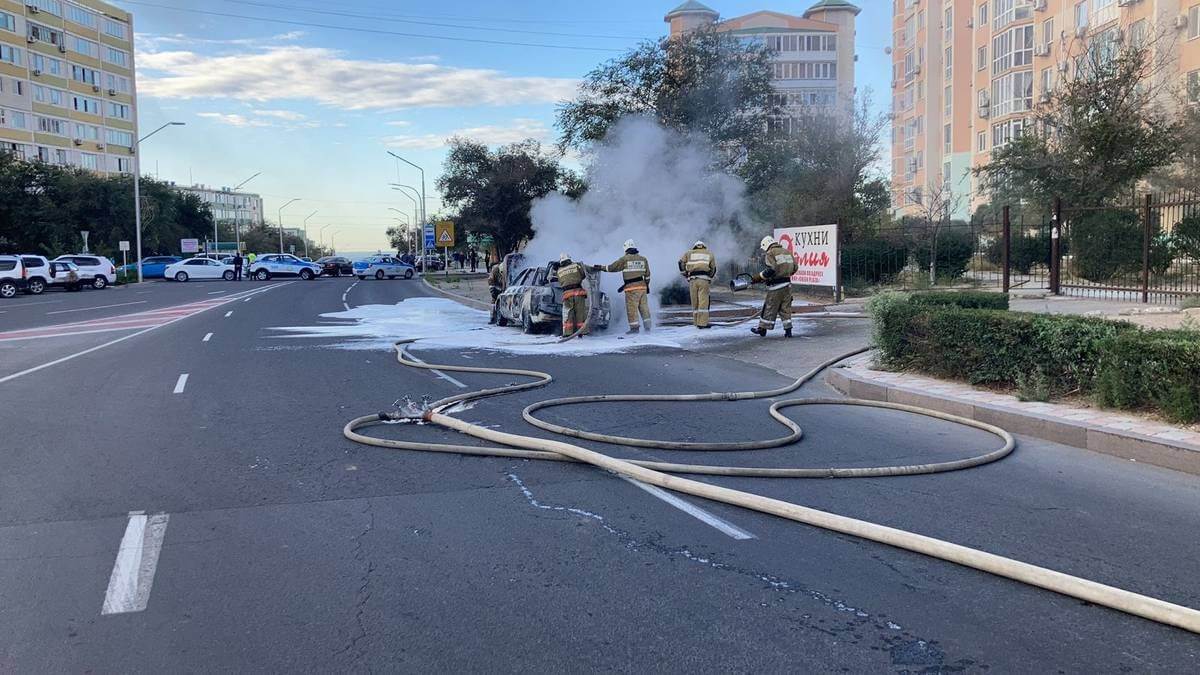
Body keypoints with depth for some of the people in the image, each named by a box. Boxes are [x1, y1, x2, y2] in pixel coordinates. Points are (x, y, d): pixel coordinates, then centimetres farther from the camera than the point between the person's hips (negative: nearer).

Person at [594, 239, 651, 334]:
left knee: (631, 308, -1)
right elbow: (647, 274, 15)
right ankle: (647, 326, 9)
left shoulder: (625, 259, -4)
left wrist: (601, 268, 12)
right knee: (644, 306, 8)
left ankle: (634, 327, -3)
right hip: (642, 286, 5)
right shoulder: (643, 259, 11)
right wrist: (647, 285, 25)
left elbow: (613, 267, 1)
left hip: (632, 287, -5)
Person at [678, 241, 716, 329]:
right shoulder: (709, 254, 18)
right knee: (703, 302, -4)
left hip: (692, 279, 2)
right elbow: (713, 268, 11)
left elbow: (681, 262, 5)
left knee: (695, 302, 10)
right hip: (704, 279, -2)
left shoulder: (689, 253, 19)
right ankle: (702, 323, -10)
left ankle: (696, 322, 13)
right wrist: (711, 279, 22)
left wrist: (685, 274, 11)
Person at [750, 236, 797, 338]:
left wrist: (758, 277, -12)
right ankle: (788, 330, 9)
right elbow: (794, 268, 14)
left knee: (769, 307, 3)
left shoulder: (770, 254, -8)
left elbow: (770, 270, -20)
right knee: (785, 308, 11)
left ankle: (762, 328, 13)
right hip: (787, 283, 7)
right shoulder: (787, 252, 14)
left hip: (776, 285, -6)